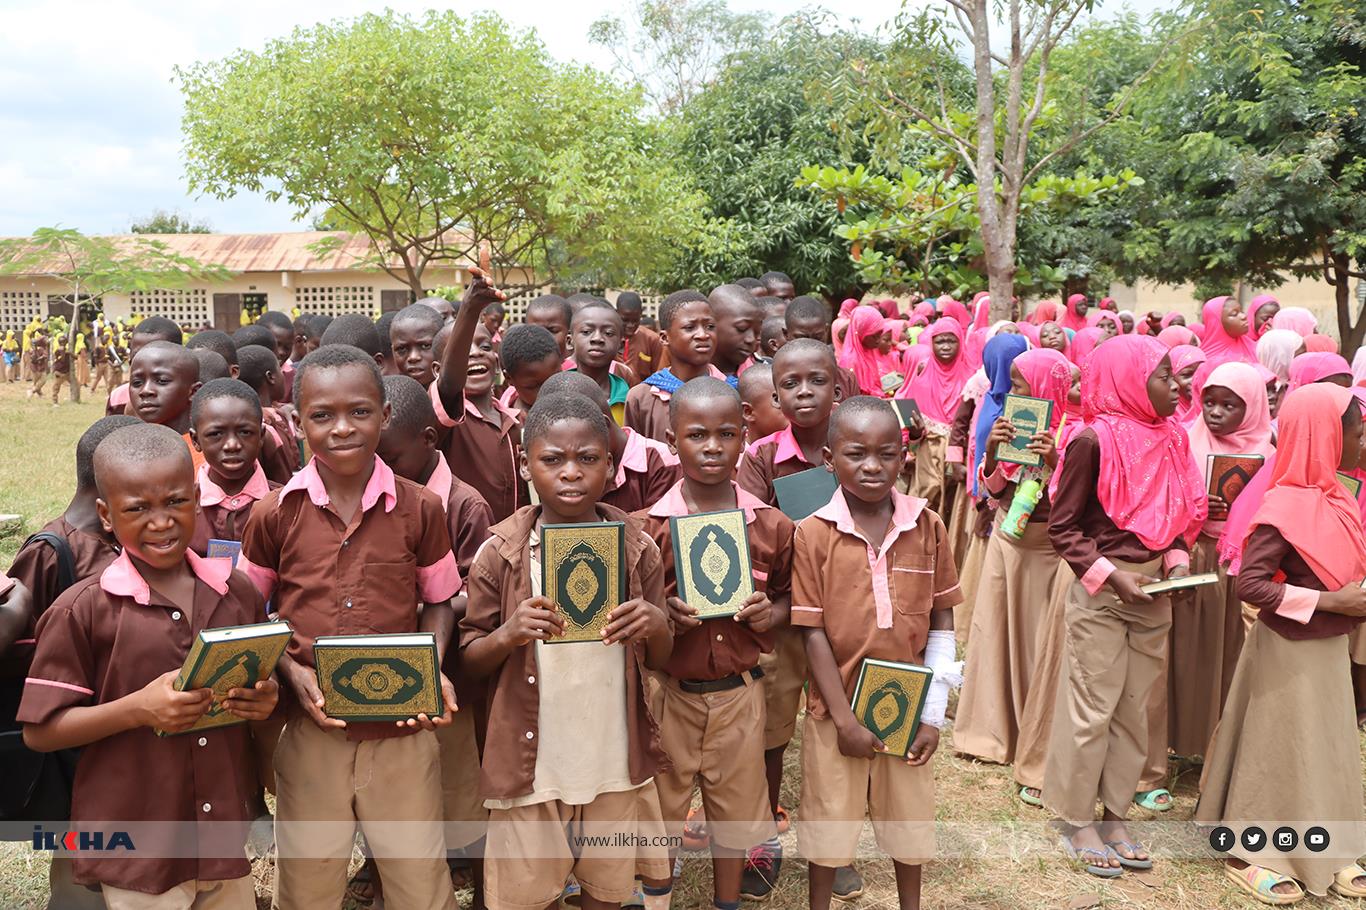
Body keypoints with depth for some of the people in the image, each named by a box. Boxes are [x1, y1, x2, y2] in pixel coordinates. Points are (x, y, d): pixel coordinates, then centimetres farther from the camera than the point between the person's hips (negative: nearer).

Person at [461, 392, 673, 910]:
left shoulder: (637, 548, -3)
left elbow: (660, 664, 5)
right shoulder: (501, 553, -9)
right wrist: (507, 635, -22)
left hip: (616, 762, 2)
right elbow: (469, 662, -1)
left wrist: (656, 627, -18)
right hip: (531, 764, -1)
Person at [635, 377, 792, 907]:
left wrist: (771, 615, -11)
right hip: (667, 692, -1)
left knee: (734, 807, 17)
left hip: (738, 690, 2)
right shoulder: (646, 528, -9)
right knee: (660, 808, 13)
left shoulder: (772, 526, -3)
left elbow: (790, 595, 11)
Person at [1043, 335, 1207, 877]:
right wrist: (1110, 575, -20)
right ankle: (1077, 823, 18)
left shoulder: (1170, 437, 4)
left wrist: (1176, 562, -2)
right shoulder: (1094, 440, -15)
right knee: (1092, 710, 3)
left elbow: (1174, 516, 15)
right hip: (1101, 593, -6)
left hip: (1152, 590, 6)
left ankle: (1114, 816, 27)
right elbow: (1062, 526, -12)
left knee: (1134, 709, 13)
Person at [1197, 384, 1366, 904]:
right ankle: (1251, 854, 21)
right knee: (1279, 749, 5)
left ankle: (1324, 853, 33)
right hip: (1289, 649, -8)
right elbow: (1251, 583, -26)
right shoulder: (1284, 507, -22)